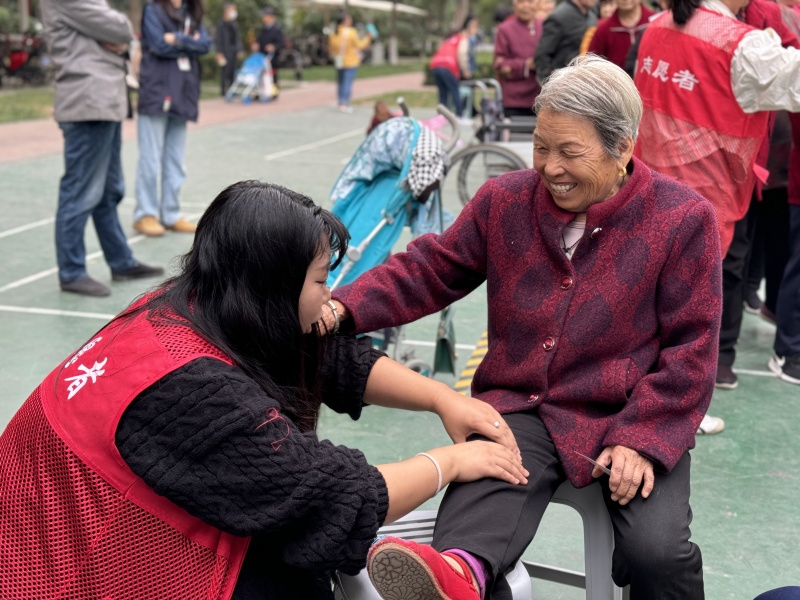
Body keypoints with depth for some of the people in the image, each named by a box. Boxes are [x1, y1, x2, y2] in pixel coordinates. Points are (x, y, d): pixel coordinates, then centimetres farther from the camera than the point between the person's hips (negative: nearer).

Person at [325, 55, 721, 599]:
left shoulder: (684, 218, -5)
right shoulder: (505, 200, 4)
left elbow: (691, 349, -5)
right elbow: (431, 270, 9)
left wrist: (642, 440, -16)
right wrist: (343, 309, -8)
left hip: (635, 418, -1)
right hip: (522, 409, 2)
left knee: (657, 550, -29)